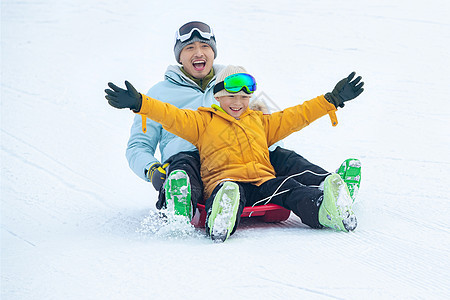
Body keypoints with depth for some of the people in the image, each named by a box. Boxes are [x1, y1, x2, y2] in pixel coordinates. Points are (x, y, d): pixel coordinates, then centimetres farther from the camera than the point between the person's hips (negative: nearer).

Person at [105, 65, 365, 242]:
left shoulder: (260, 121, 34)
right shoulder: (203, 121, 21)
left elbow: (295, 117, 36)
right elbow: (173, 117, 10)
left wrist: (333, 100, 34)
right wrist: (139, 103, -5)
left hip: (264, 180, 4)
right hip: (224, 181, -4)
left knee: (289, 189, -29)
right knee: (231, 192, -41)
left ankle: (323, 209, -58)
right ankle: (220, 221, -74)